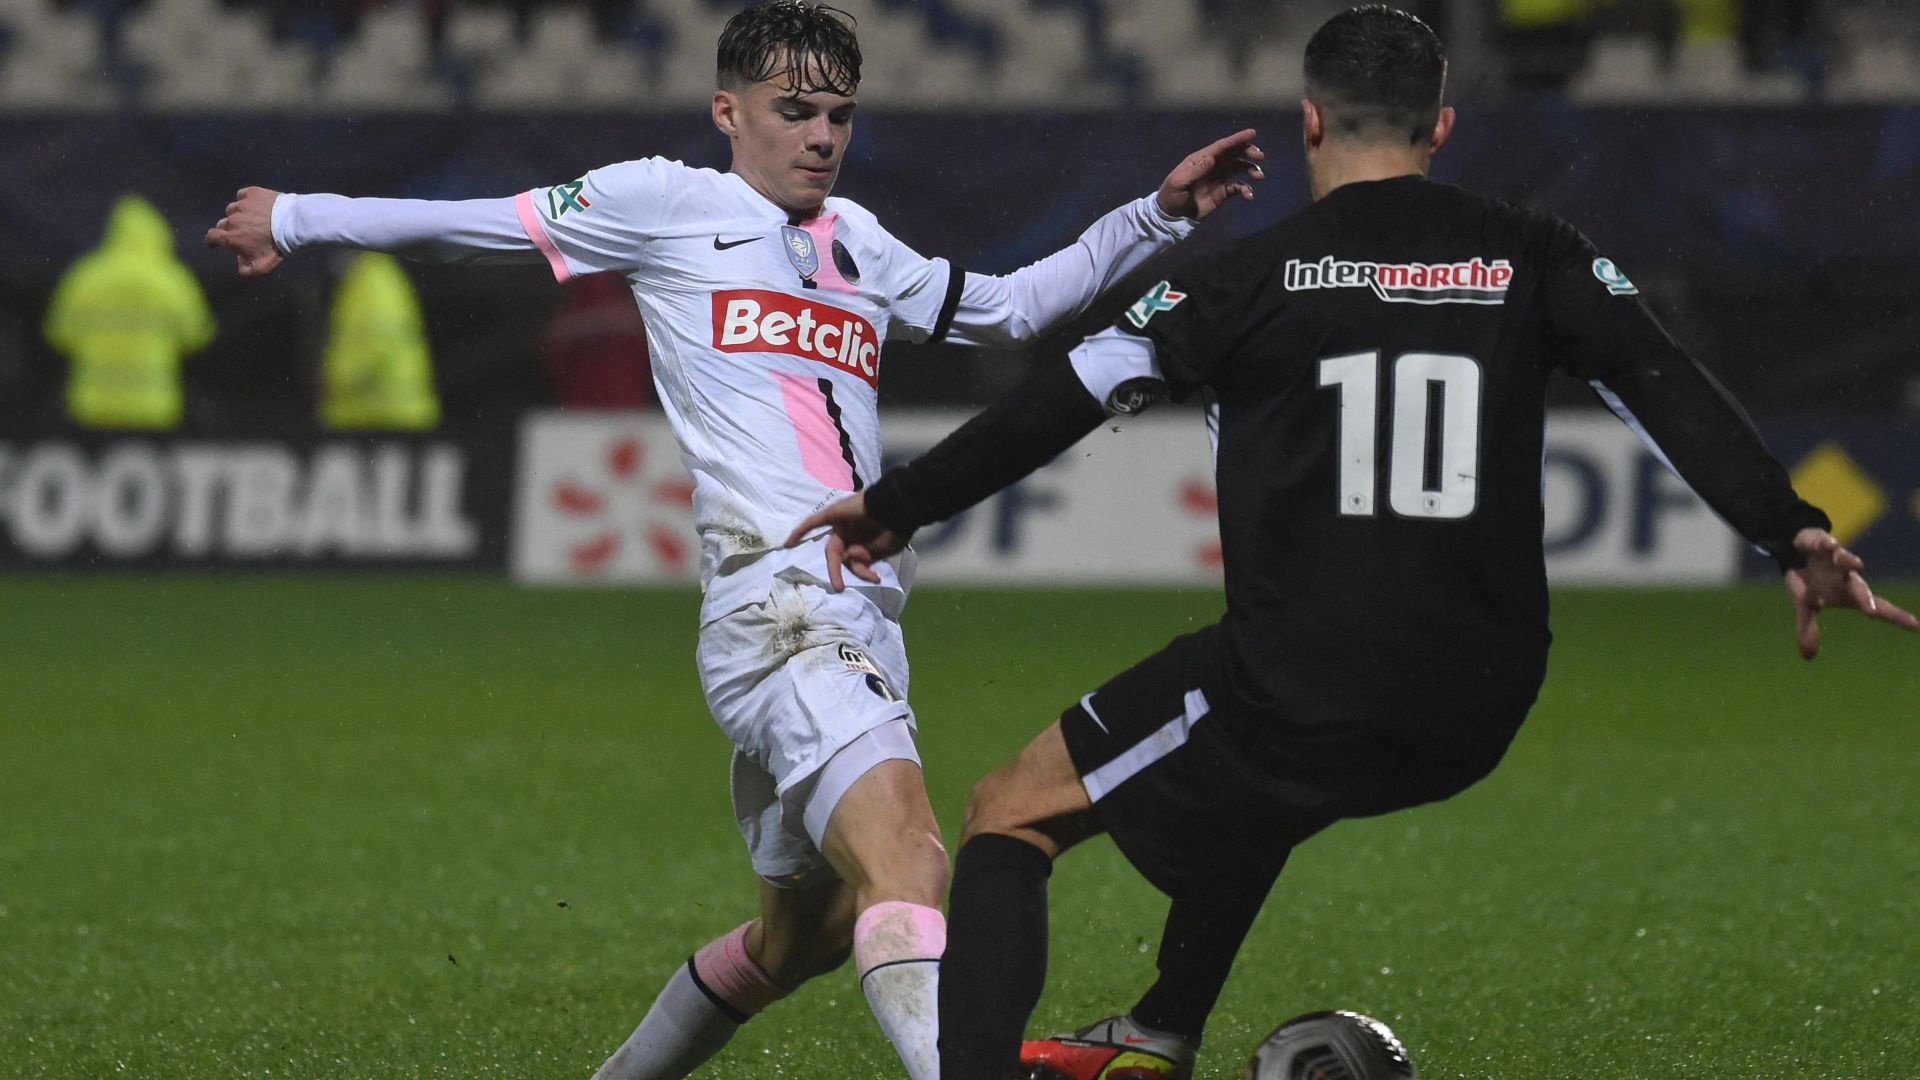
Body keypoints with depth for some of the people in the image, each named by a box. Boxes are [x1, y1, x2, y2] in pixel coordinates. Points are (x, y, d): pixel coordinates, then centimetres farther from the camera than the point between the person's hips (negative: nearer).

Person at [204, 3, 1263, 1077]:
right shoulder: (670, 204, 7)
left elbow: (1007, 308, 35)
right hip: (775, 610, -8)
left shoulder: (857, 243, 24)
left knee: (807, 928, 16)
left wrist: (1159, 215, 27)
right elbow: (480, 225, 16)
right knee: (909, 862, -29)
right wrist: (299, 218, 23)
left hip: (866, 626, 8)